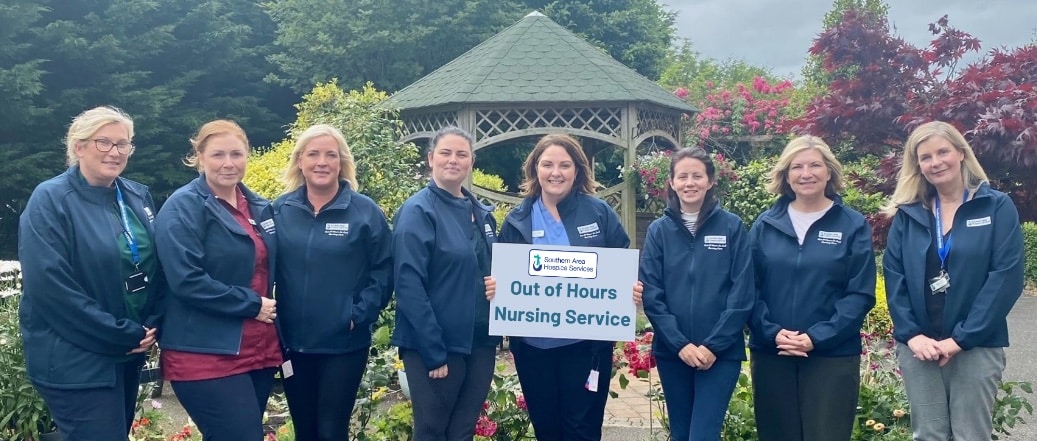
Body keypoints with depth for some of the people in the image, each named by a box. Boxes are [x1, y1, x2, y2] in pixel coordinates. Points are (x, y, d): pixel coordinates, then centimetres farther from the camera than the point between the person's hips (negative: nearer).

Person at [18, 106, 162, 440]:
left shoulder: (139, 197, 7)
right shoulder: (50, 200, -11)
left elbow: (156, 267, 13)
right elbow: (50, 287, -19)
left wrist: (151, 326, -3)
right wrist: (125, 335, -17)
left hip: (129, 355, 7)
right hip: (76, 362, -6)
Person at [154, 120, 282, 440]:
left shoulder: (260, 207, 13)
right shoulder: (183, 207, -9)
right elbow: (186, 281, -19)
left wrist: (272, 310, 6)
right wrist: (252, 305, -16)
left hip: (259, 351, 7)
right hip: (206, 356, -7)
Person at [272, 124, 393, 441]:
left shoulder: (366, 211, -6)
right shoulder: (281, 210, 3)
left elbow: (383, 272, -4)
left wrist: (358, 315, -13)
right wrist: (273, 321, -2)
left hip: (344, 344, -3)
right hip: (293, 343, 3)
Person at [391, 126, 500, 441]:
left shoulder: (482, 213, 11)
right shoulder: (418, 211, -9)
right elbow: (409, 285, -16)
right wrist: (433, 351, -20)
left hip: (480, 344, 6)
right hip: (435, 346, -6)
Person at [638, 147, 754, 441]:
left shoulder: (732, 227, -1)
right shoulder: (659, 230, 3)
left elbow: (742, 294, -5)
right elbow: (651, 294, -3)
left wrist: (713, 345, -12)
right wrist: (680, 343, -12)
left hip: (721, 353, -2)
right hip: (672, 352, 2)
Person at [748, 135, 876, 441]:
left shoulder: (853, 225, 1)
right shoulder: (765, 225, 5)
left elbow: (860, 294, -5)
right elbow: (749, 288, 2)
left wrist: (817, 337, -15)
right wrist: (772, 333, -13)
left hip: (833, 356, -2)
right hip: (770, 354, 2)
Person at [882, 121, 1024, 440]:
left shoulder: (998, 207, 0)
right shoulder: (907, 214, 8)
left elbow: (1006, 277, -9)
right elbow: (893, 276, 3)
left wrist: (962, 338, -14)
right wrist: (910, 334, -10)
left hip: (977, 346, -2)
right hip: (918, 346, 2)